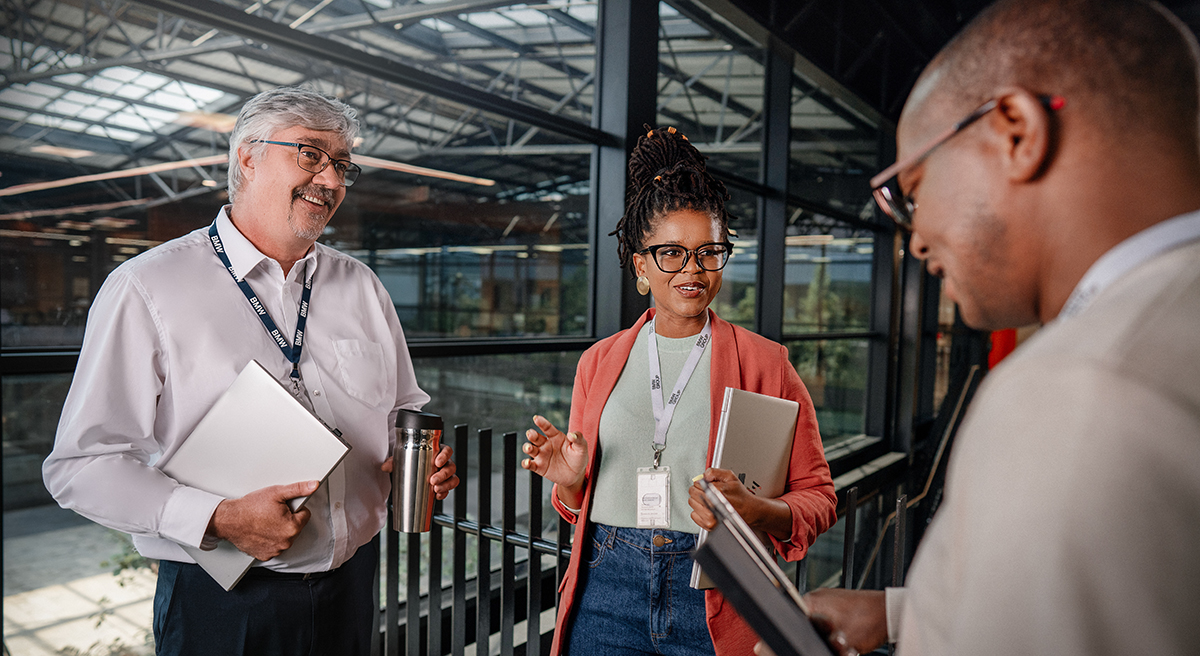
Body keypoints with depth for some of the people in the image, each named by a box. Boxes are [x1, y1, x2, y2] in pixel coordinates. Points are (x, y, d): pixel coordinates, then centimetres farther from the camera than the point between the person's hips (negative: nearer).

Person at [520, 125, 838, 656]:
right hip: (608, 595, 2)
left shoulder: (764, 363, -2)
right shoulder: (600, 362, 7)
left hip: (713, 600, -2)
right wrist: (570, 481, -7)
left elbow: (816, 495, -2)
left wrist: (755, 512, -21)